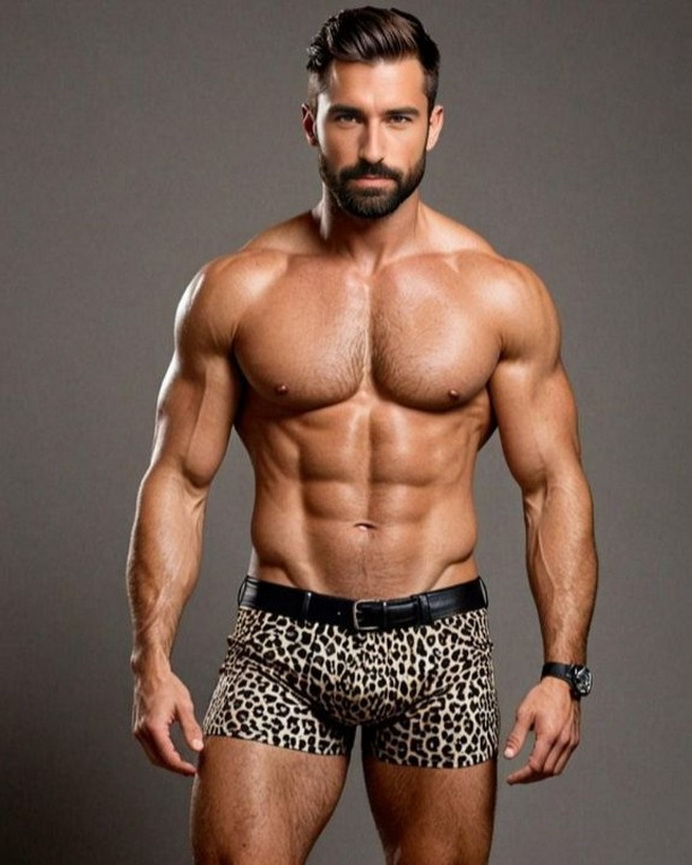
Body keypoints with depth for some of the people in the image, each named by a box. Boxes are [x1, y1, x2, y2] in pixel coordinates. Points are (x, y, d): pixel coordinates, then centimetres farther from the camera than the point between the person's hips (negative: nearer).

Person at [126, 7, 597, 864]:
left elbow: (553, 488, 2)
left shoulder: (503, 295, 1)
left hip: (439, 647, 1)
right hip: (280, 643, 0)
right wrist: (152, 660, -6)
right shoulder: (234, 291, 1)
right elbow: (178, 482, 3)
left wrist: (563, 671, -6)